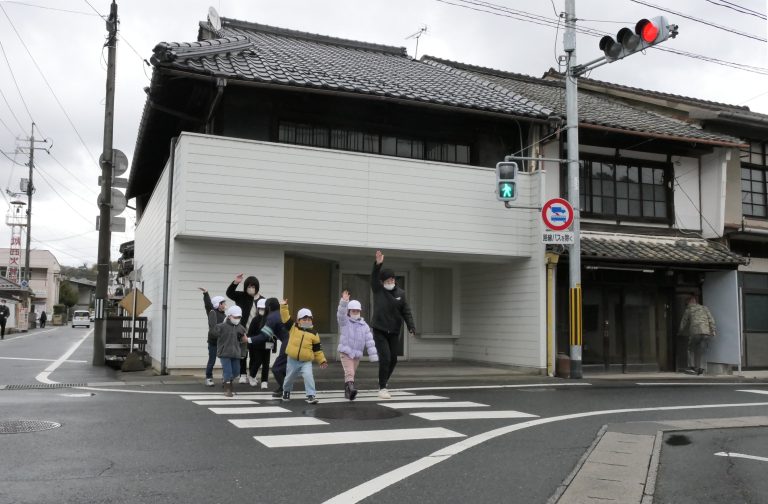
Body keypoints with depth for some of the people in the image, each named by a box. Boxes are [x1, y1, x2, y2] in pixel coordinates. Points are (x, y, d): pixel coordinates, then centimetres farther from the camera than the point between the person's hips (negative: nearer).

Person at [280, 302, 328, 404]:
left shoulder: (314, 334, 0)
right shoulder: (293, 328, -1)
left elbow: (317, 349, 4)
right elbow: (286, 318, -7)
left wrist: (322, 360, 1)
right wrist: (284, 307, -18)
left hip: (306, 361, -1)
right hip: (293, 360, 1)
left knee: (308, 376, -22)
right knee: (289, 377, 17)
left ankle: (311, 395, -17)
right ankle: (286, 391, 45)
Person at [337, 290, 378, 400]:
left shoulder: (364, 326, 7)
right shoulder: (344, 322, 1)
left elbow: (369, 341, 3)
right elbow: (341, 313, -21)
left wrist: (373, 355, -3)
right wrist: (344, 301, -37)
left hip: (357, 354, 4)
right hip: (345, 352, -4)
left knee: (351, 373, 14)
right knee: (349, 372, -20)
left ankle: (347, 392, 26)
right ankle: (351, 389, -35)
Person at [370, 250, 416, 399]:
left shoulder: (400, 293, 1)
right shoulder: (378, 290, -4)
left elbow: (406, 311, -1)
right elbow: (374, 277, -21)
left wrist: (411, 326, -13)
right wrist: (378, 264, -38)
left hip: (394, 331, 4)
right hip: (380, 331, -3)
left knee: (393, 359, 12)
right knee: (385, 358, -11)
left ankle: (384, 380, 38)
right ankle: (382, 388, -2)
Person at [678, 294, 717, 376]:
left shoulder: (688, 310, 15)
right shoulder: (704, 308, 21)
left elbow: (683, 323, 21)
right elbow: (711, 320, 9)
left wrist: (680, 332, 35)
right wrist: (713, 331, 5)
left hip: (695, 332, -2)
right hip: (707, 333, 2)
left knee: (691, 349, 13)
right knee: (700, 351, 11)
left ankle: (691, 367, 3)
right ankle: (697, 368, 5)